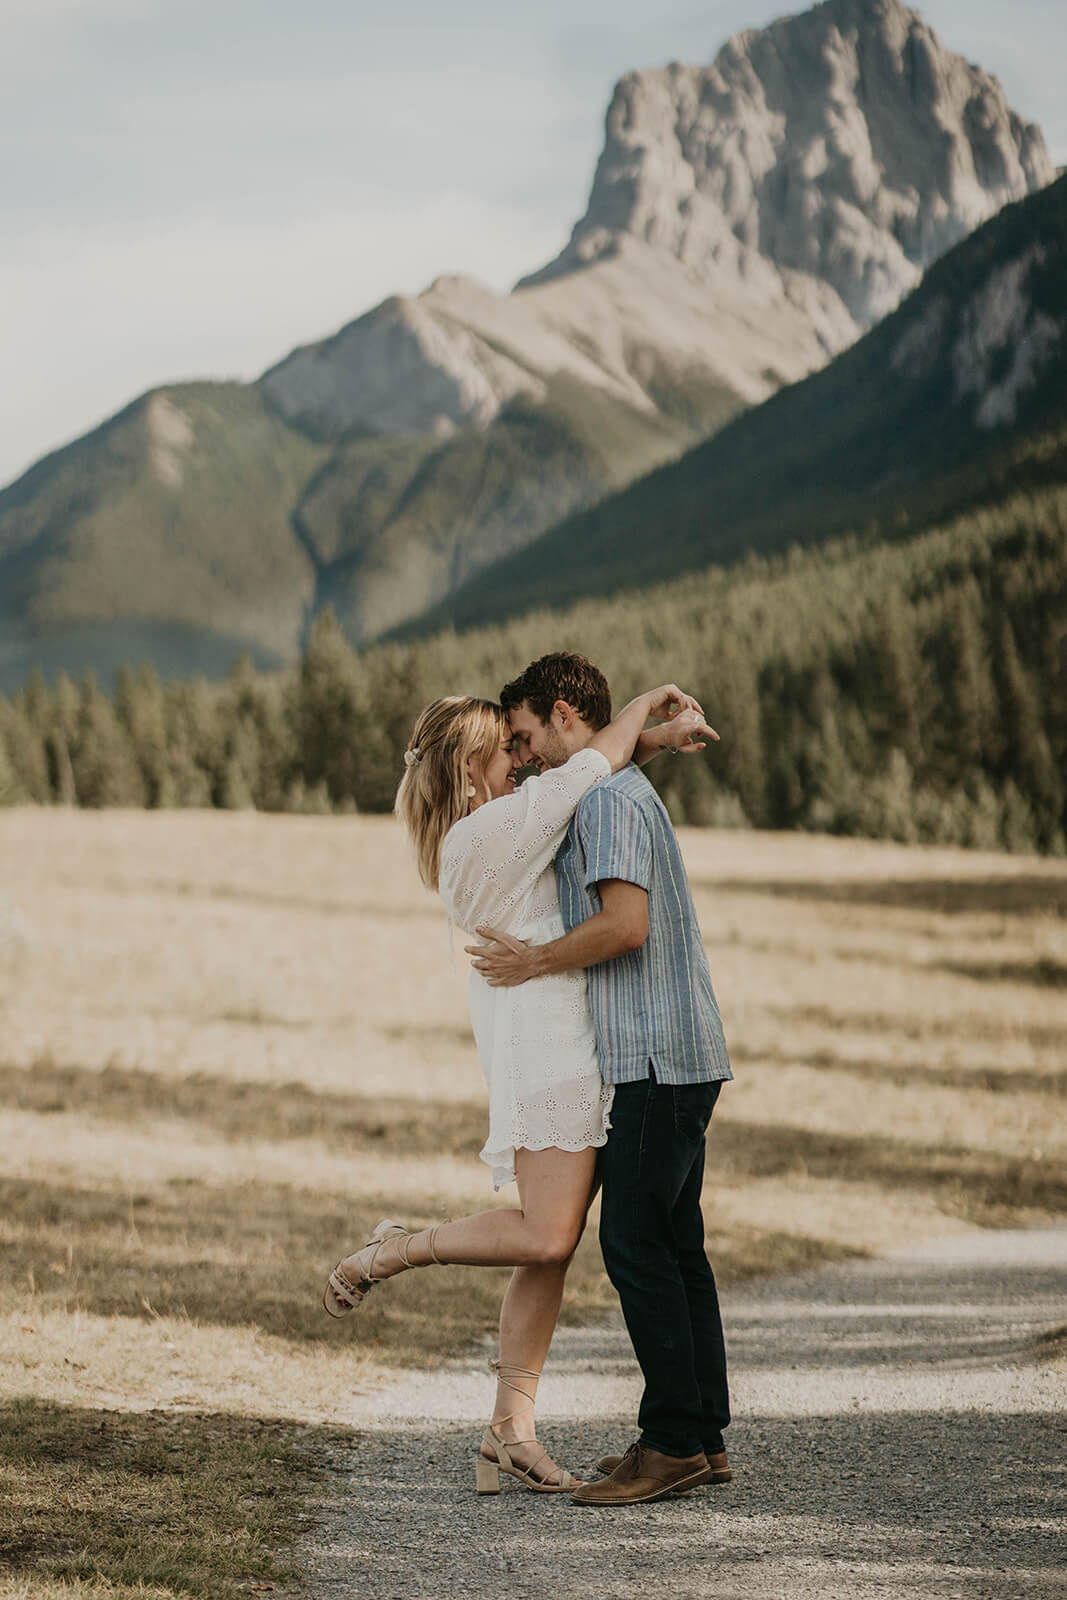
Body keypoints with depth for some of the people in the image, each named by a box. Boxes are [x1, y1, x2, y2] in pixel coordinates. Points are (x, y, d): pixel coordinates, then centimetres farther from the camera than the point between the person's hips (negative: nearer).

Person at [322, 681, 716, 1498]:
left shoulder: (500, 824, 18)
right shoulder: (484, 833, -11)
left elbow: (589, 767, 28)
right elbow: (590, 764, -9)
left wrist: (660, 737, 12)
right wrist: (648, 701, 6)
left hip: (571, 1050, 10)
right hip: (545, 1043, -10)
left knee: (554, 1251, 6)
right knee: (545, 1236, -16)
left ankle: (511, 1430, 6)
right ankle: (396, 1250, 3)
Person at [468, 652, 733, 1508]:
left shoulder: (607, 795, -12)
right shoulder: (626, 790, 22)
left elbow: (625, 923, -23)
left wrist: (536, 961, -11)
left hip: (655, 1058, -10)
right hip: (680, 1056, 10)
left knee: (636, 1243, -9)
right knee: (675, 1245, 11)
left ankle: (673, 1441, -8)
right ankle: (704, 1436, 14)